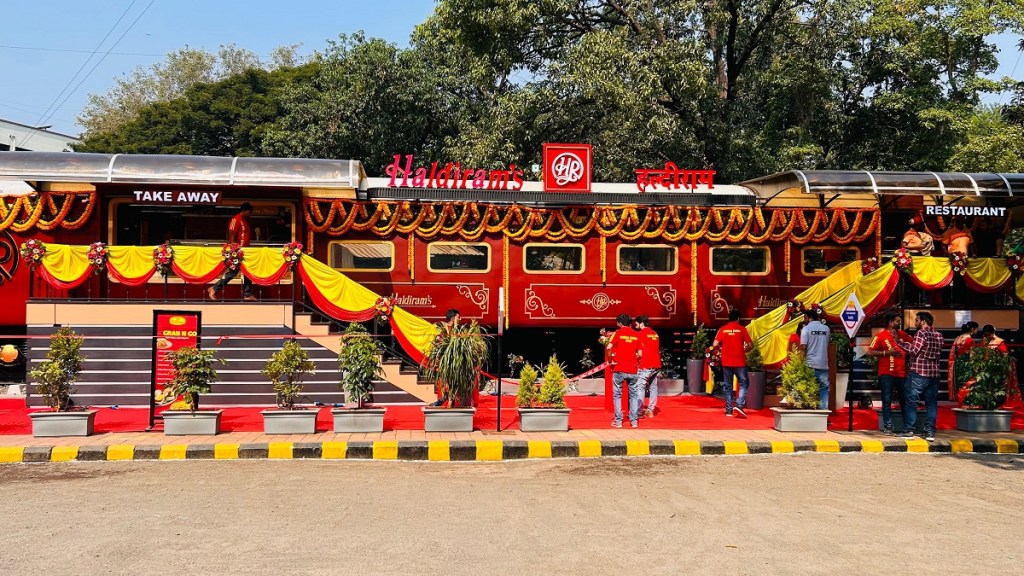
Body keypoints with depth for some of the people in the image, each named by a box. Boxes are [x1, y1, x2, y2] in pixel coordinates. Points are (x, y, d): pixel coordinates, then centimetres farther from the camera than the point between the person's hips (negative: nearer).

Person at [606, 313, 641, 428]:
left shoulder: (618, 333, -3)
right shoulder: (636, 335, 5)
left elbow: (609, 348, -16)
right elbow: (639, 354, 4)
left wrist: (610, 360, -1)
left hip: (619, 369, -3)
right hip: (632, 369, 3)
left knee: (617, 395, 6)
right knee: (633, 395, 12)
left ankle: (618, 421, 4)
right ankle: (634, 421, 10)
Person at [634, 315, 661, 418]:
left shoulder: (641, 334, -7)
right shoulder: (655, 334, 14)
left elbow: (640, 353, -11)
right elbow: (658, 350, 17)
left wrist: (636, 360, 4)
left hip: (645, 365, -7)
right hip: (656, 364, 7)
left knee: (640, 387, -4)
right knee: (653, 387, 11)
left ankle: (638, 410, -8)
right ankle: (650, 410, 12)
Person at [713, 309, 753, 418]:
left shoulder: (722, 329, 1)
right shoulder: (742, 329, -3)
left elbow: (715, 345, -5)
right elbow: (750, 345, -4)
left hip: (726, 362, 2)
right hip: (740, 362, -2)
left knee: (728, 386, 10)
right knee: (744, 383, 10)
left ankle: (729, 410, 10)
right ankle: (739, 405, -8)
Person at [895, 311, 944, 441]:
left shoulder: (921, 333, -9)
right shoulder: (939, 336, 13)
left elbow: (913, 351, -16)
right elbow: (937, 353, 18)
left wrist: (900, 343, -6)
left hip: (918, 372, -7)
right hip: (934, 373, 7)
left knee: (911, 401, -1)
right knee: (931, 403, 8)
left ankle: (909, 430, -1)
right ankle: (930, 432, 6)